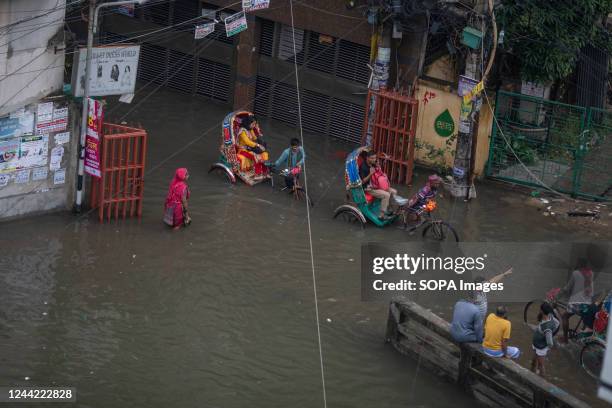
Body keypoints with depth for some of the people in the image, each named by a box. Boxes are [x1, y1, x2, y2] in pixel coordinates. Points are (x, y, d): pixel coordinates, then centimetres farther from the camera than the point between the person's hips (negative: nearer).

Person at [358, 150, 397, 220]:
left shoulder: (374, 165, 8)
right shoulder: (363, 167, -16)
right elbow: (362, 181, -19)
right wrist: (370, 174, -27)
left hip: (377, 186, 9)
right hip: (369, 189, -9)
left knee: (394, 192, 0)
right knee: (386, 195, -26)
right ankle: (382, 215, -21)